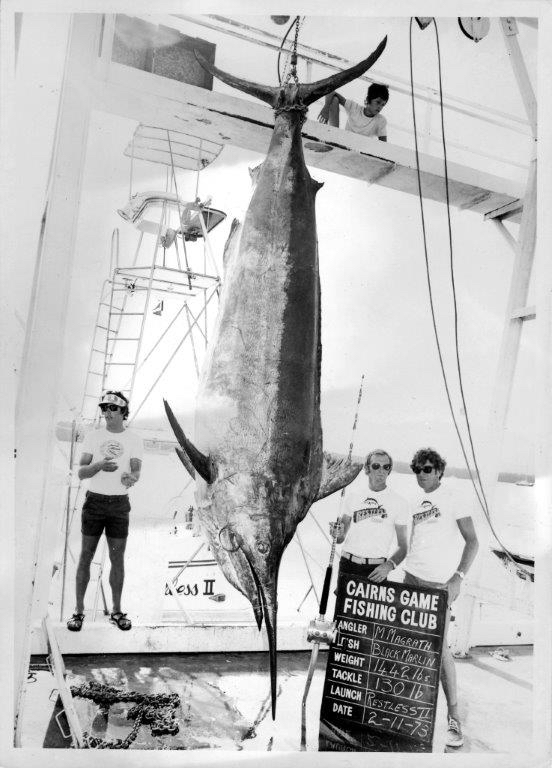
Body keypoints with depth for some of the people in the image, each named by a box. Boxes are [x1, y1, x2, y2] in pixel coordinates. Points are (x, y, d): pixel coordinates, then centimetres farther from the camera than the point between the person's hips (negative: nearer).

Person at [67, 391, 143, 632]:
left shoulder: (133, 439, 0)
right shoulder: (93, 436, 1)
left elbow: (137, 472, -9)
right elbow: (81, 473, -4)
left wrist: (130, 477, -34)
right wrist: (100, 465, -26)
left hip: (119, 504, 0)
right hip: (94, 501, 0)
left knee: (117, 558, 5)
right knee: (86, 556, 4)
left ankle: (116, 611, 17)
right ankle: (79, 610, 15)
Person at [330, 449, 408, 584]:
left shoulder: (398, 502, 2)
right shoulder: (353, 497, 9)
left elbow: (402, 546, 0)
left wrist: (389, 565, -17)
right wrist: (337, 534, -8)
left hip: (376, 569, -2)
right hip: (347, 564, 2)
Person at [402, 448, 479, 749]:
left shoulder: (451, 498, -6)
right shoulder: (415, 501, 11)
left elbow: (472, 541, -8)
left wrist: (458, 577, -16)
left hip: (439, 583, -6)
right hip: (411, 577, 6)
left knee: (439, 648, -7)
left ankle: (453, 716, 3)